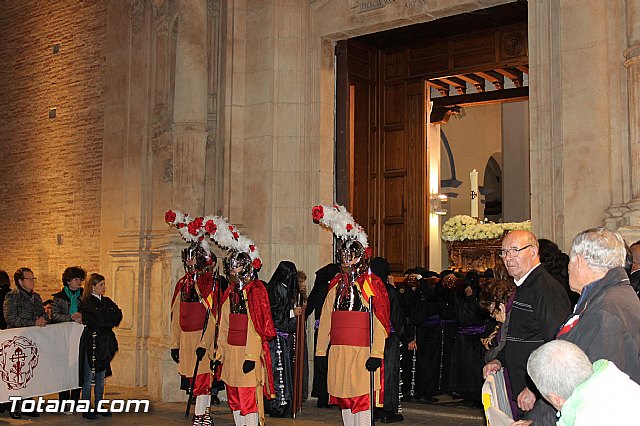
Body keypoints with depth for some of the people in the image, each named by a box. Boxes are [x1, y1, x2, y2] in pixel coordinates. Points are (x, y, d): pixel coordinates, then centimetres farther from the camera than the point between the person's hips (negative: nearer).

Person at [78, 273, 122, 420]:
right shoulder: (86, 303, -8)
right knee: (89, 377, -1)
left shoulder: (106, 301, 13)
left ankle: (99, 406, 20)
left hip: (104, 343, 7)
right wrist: (111, 319, -5)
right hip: (91, 341, -6)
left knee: (101, 376, 12)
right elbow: (100, 317, -20)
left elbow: (118, 314, 2)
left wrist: (107, 320, -11)